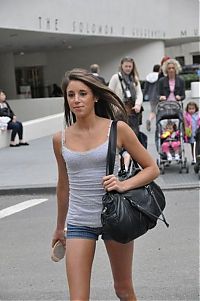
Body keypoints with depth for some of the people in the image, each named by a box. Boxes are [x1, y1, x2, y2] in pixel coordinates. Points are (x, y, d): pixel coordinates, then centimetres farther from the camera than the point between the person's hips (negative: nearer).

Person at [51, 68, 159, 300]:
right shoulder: (61, 139, 0)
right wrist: (60, 227, 23)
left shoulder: (117, 129, -8)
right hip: (79, 223, 1)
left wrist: (124, 185, -20)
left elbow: (152, 169, -2)